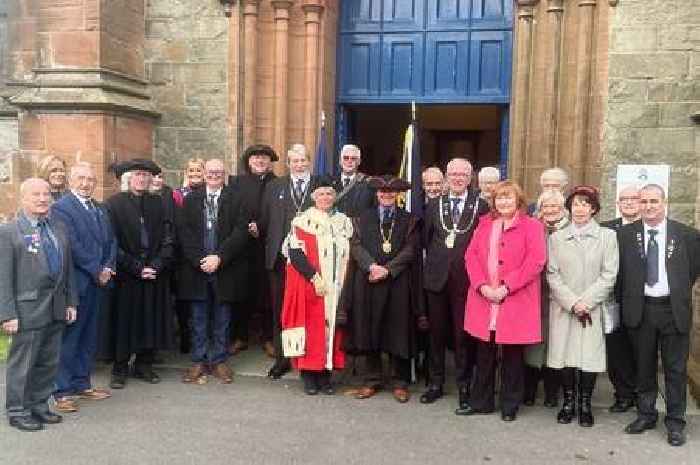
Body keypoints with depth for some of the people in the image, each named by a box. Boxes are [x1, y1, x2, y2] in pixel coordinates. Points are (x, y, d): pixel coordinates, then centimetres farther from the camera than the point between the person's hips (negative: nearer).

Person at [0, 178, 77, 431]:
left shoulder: (59, 228, 12)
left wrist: (71, 301, 11)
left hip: (56, 309, 6)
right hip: (28, 309, -6)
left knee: (49, 362, 14)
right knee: (22, 363, 5)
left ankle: (39, 405, 29)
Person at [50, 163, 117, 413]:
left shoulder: (101, 209, 15)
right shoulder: (61, 207, -9)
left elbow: (111, 241, 14)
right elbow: (72, 245, -16)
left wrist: (108, 268, -2)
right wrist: (97, 271, -14)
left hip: (97, 282, 7)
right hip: (75, 283, -7)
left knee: (88, 338, 14)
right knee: (69, 338, 0)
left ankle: (82, 384, 25)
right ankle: (62, 391, 8)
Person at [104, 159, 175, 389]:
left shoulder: (158, 203, 7)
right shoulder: (114, 203, -3)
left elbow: (167, 239, 4)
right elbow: (112, 242, -7)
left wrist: (158, 265, -9)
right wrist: (136, 268, -12)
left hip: (155, 274, 3)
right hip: (125, 275, -3)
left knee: (151, 320, 9)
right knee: (124, 321, 4)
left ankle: (144, 365, 22)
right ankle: (120, 368, 16)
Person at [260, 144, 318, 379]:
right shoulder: (274, 187, 11)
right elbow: (264, 221, 11)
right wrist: (269, 242, -3)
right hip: (280, 257, 2)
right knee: (280, 310, 9)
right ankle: (282, 358, 22)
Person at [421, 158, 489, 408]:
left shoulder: (481, 205, 1)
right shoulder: (434, 204, 10)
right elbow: (426, 238, 10)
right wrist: (435, 260, 2)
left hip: (466, 279, -3)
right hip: (437, 277, 3)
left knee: (464, 333, 4)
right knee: (437, 332, 10)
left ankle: (464, 385, 17)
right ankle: (436, 383, 23)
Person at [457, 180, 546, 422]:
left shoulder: (531, 226, -1)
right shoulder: (484, 223, 13)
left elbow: (536, 261, -11)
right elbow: (471, 255, 6)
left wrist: (506, 287, -16)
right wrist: (482, 285, -9)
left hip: (515, 301, -4)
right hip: (484, 299, 4)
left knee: (512, 354, 7)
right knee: (484, 353, 11)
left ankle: (510, 405, 22)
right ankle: (481, 401, 25)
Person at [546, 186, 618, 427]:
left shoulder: (607, 236, 3)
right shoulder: (557, 237, 7)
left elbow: (609, 275, -2)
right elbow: (552, 274, 1)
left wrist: (586, 301, -10)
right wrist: (572, 302, -10)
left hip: (593, 309, -1)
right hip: (563, 307, 1)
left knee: (590, 356, -1)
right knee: (565, 354, 3)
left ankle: (585, 404, 16)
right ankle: (568, 401, 19)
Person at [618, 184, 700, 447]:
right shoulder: (625, 235, 0)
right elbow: (621, 271, 7)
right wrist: (627, 301, 3)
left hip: (674, 310, -1)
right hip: (640, 310, 1)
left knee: (676, 369, 7)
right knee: (644, 367, 13)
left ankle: (675, 422, 20)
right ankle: (646, 415, 28)